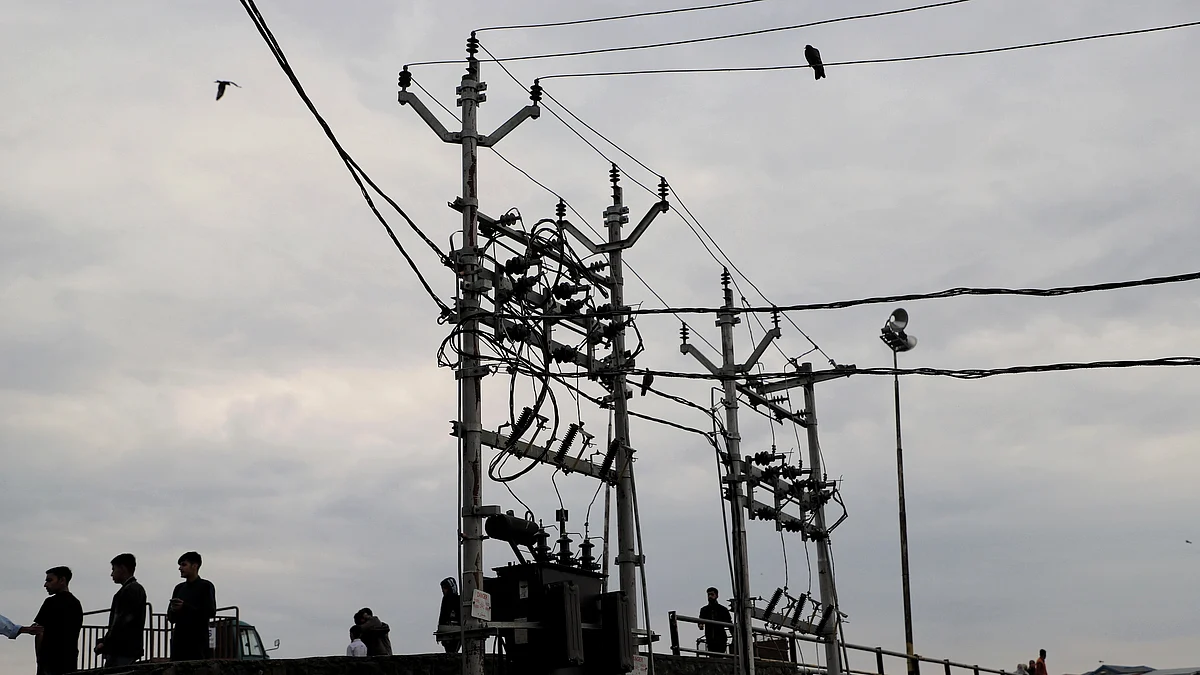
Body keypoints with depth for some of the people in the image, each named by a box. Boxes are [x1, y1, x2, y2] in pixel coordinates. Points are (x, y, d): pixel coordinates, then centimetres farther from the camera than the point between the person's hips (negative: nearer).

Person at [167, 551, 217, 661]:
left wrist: (185, 607, -16)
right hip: (179, 641, 5)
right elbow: (170, 617, 17)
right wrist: (173, 610, -7)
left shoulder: (206, 586, 2)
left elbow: (210, 612, -9)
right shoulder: (179, 588, 18)